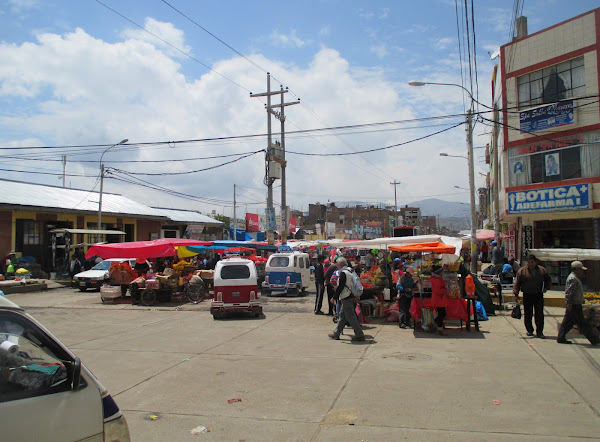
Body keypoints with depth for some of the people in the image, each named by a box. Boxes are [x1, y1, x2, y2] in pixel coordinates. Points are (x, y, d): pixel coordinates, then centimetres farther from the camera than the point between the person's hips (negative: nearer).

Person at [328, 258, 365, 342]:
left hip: (346, 298, -10)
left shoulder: (343, 273, -18)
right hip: (351, 296, 10)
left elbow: (340, 287, -19)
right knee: (342, 315, 16)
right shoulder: (350, 270, 11)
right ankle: (336, 333, 25)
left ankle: (359, 335, -2)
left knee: (350, 316, -5)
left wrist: (334, 297, -10)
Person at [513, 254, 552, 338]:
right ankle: (529, 330, 19)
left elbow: (549, 280, 19)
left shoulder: (542, 270, 5)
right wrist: (516, 294, -6)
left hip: (538, 295, 1)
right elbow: (517, 283, 1)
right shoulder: (522, 271, 0)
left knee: (539, 314, -1)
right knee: (528, 314, 5)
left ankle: (539, 332, 7)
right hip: (527, 295, -1)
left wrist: (546, 288, 2)